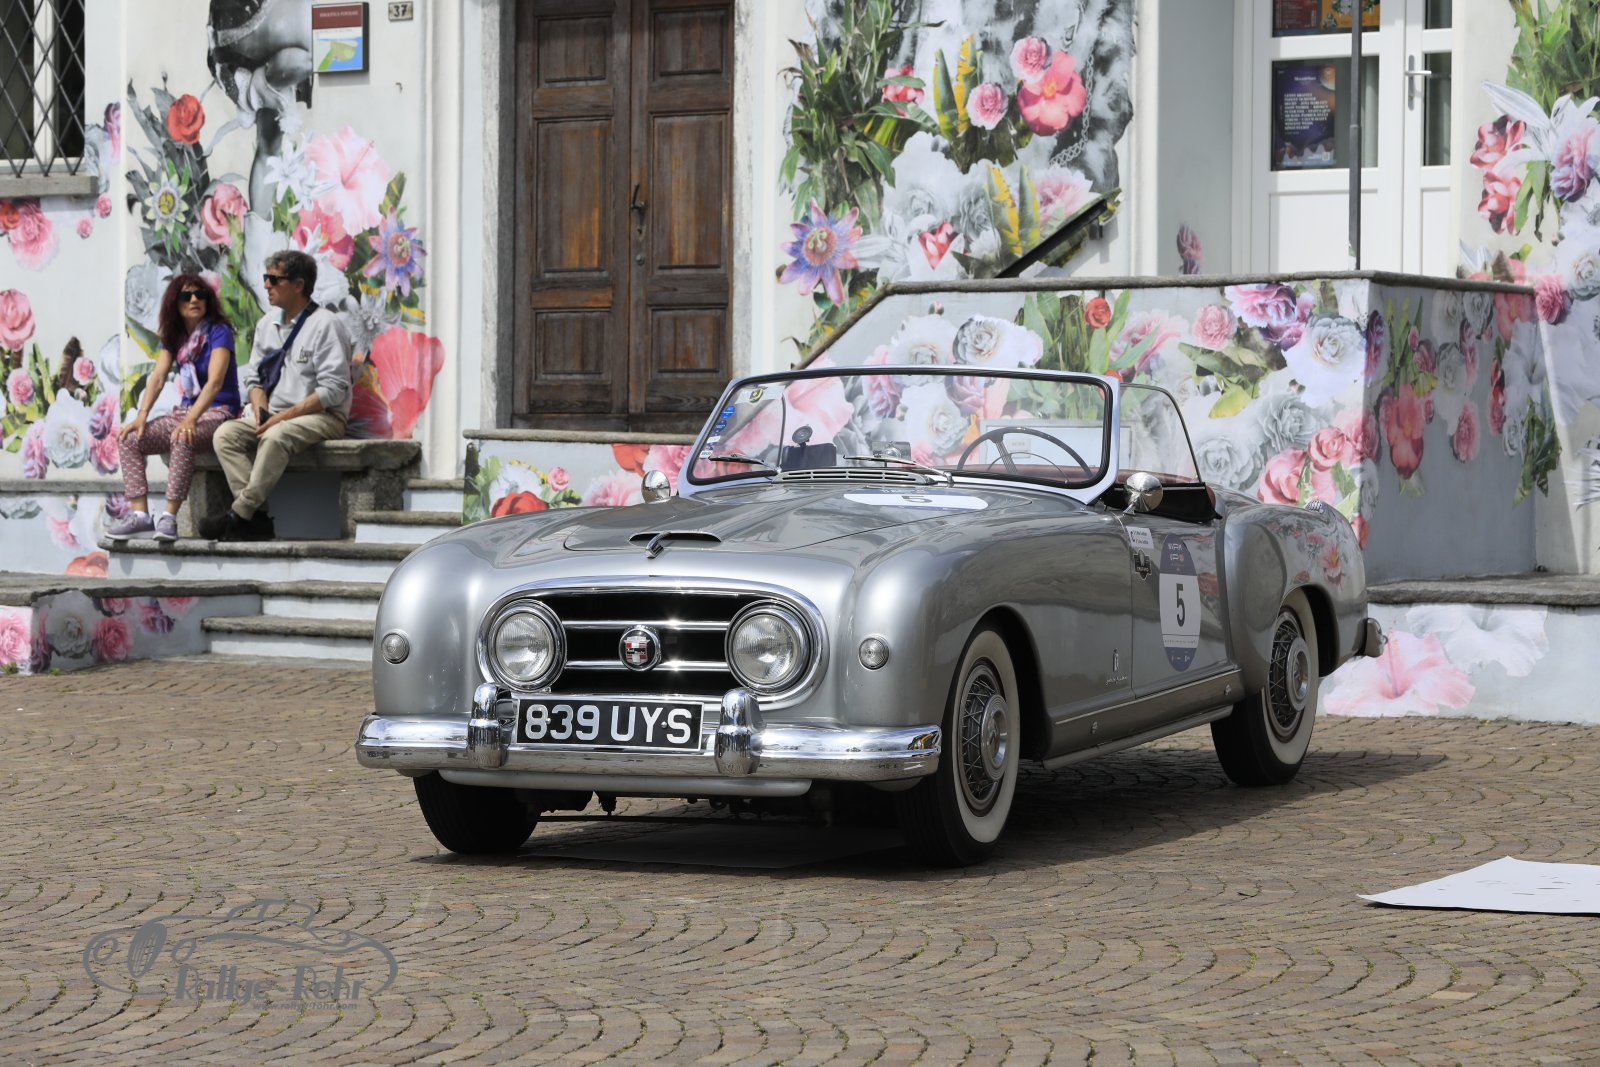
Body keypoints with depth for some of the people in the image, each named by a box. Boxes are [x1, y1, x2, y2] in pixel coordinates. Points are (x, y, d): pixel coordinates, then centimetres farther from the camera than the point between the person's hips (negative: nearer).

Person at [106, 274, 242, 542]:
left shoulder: (218, 332, -9)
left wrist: (191, 419, -35)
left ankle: (169, 517, -35)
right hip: (185, 410, 7)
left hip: (218, 412, -7)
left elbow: (215, 382, -21)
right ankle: (140, 515, -19)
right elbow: (158, 377, 1)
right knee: (129, 439, -12)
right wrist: (142, 416, -15)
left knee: (182, 439, -38)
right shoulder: (173, 337, 12)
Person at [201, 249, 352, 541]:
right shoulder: (267, 325, 16)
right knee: (226, 435, -19)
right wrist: (260, 408, -5)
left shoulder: (325, 325, -8)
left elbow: (333, 390, -15)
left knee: (275, 437, -37)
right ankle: (257, 517, -28)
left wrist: (285, 416, -19)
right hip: (273, 414, 7)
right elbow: (253, 377, 19)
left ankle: (239, 515, -33)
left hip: (321, 417, -7)